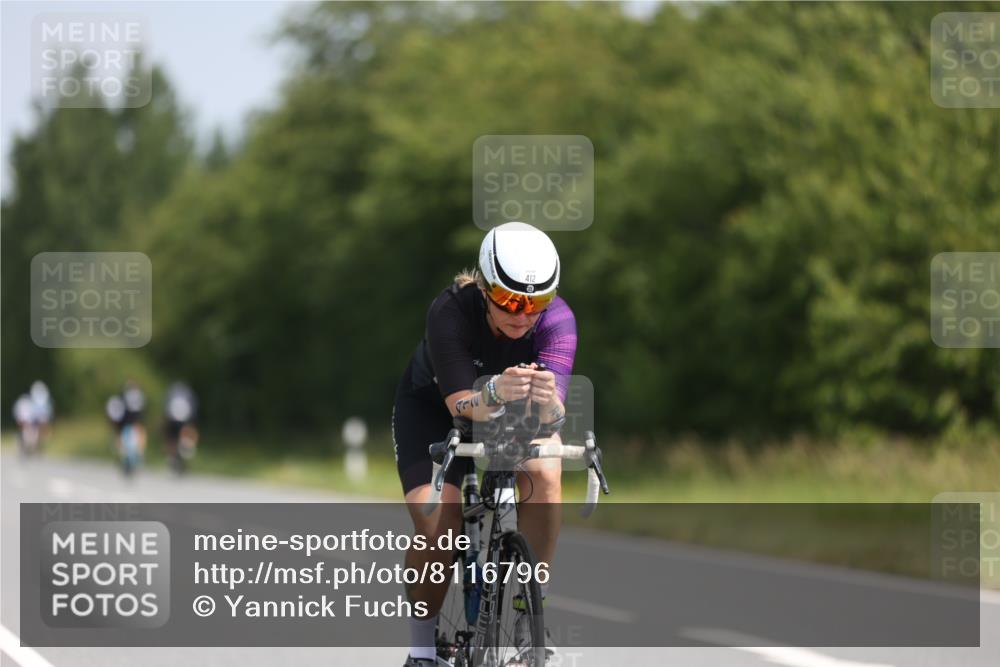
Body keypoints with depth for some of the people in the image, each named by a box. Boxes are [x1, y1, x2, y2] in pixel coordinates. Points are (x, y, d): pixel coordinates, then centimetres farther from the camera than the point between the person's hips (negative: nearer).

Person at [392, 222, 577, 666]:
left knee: (544, 475, -29)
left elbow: (552, 416, -39)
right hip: (432, 408, -2)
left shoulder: (557, 319, -30)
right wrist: (494, 392, -64)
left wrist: (547, 400, -63)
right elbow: (462, 404, -42)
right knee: (436, 524, -24)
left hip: (515, 412, 2)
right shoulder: (450, 312, -34)